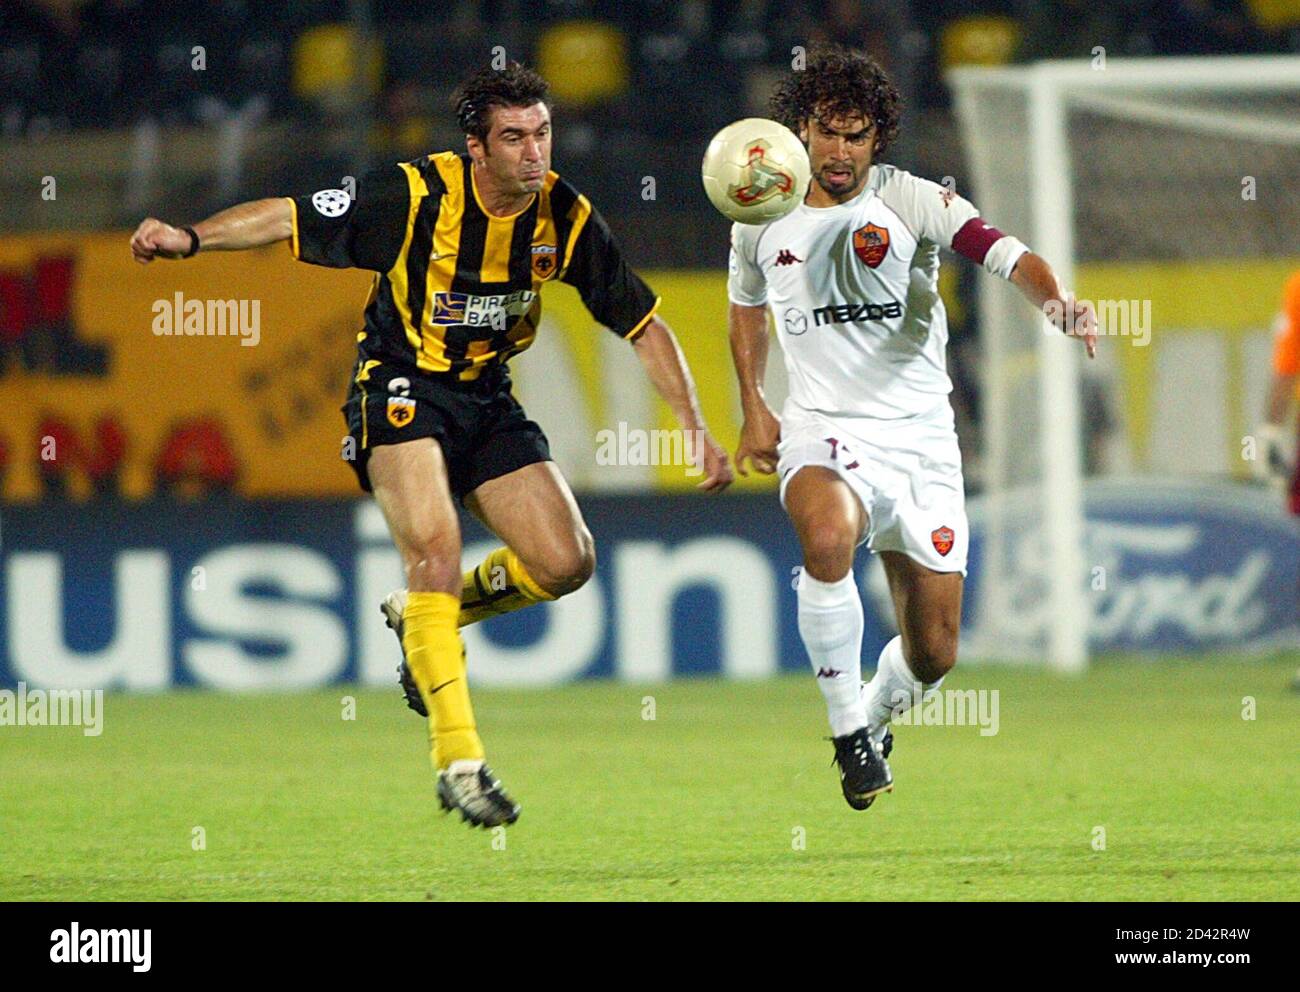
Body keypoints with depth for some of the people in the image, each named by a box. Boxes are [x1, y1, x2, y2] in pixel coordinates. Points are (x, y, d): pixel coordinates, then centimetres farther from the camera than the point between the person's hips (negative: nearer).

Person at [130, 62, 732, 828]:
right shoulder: (416, 197, -19)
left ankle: (424, 618, 21)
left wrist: (697, 428, -4)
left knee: (567, 562, -7)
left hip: (488, 398, 5)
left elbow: (643, 324, 1)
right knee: (437, 549, -25)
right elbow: (291, 218, -15)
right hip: (402, 387, -5)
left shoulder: (566, 217, -7)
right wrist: (192, 238, -28)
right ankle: (458, 759, -23)